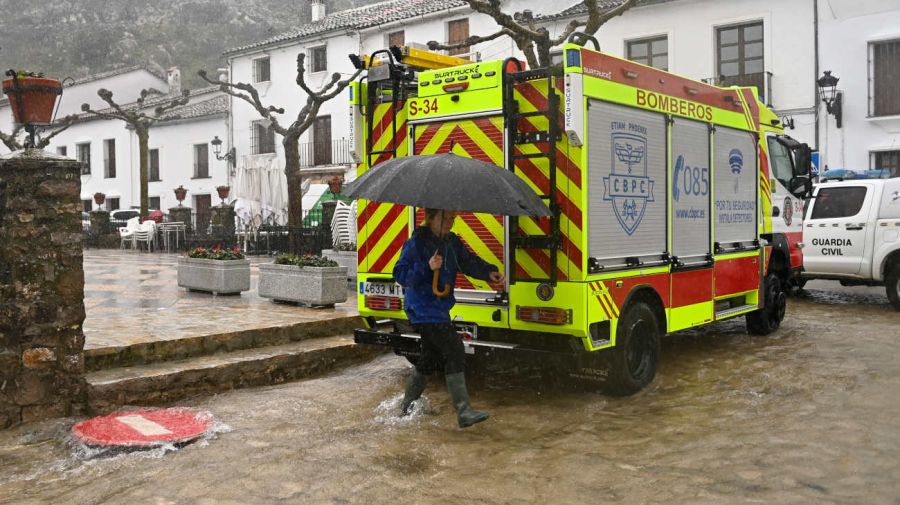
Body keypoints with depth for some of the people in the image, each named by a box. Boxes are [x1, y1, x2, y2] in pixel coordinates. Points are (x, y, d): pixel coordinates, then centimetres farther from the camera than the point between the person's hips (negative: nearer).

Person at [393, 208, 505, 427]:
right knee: (454, 352, -15)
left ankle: (407, 406, 35)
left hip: (440, 309, 9)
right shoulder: (417, 242, -13)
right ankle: (464, 412, -13)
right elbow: (400, 274, -16)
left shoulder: (452, 242, 10)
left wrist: (489, 272, -13)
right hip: (423, 309, -9)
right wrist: (427, 267, -29)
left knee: (431, 357, 19)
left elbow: (469, 261, 5)